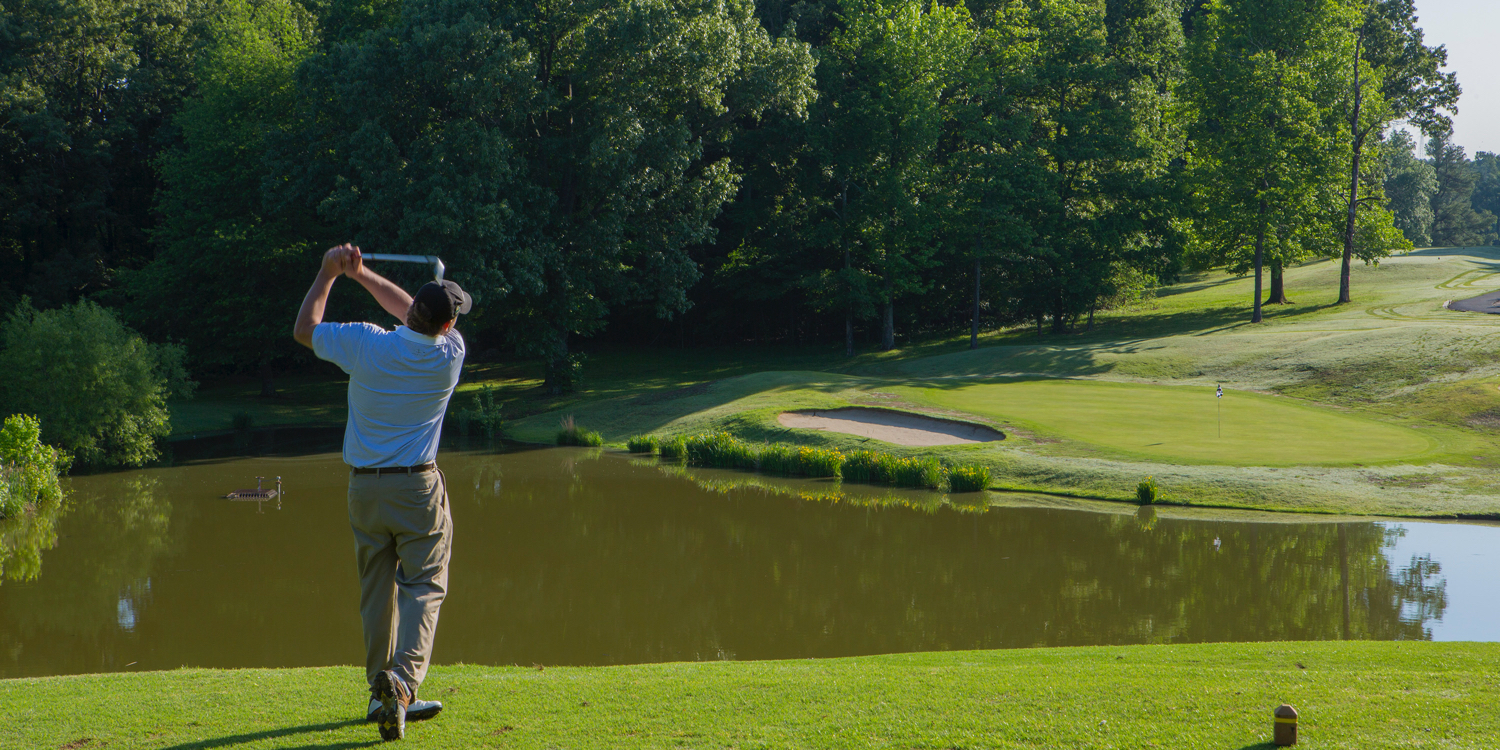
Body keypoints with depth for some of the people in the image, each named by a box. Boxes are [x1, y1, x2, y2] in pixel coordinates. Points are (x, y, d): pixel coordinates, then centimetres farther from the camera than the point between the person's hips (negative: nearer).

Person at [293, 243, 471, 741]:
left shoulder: (365, 344, -10)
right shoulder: (450, 353, -6)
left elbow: (304, 330, 9)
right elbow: (419, 316, 15)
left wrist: (328, 274, 18)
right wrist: (361, 274, 19)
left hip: (364, 488, 2)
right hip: (418, 486, -2)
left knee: (376, 592, 12)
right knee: (423, 587, -1)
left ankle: (382, 692, 17)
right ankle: (402, 678, -23)